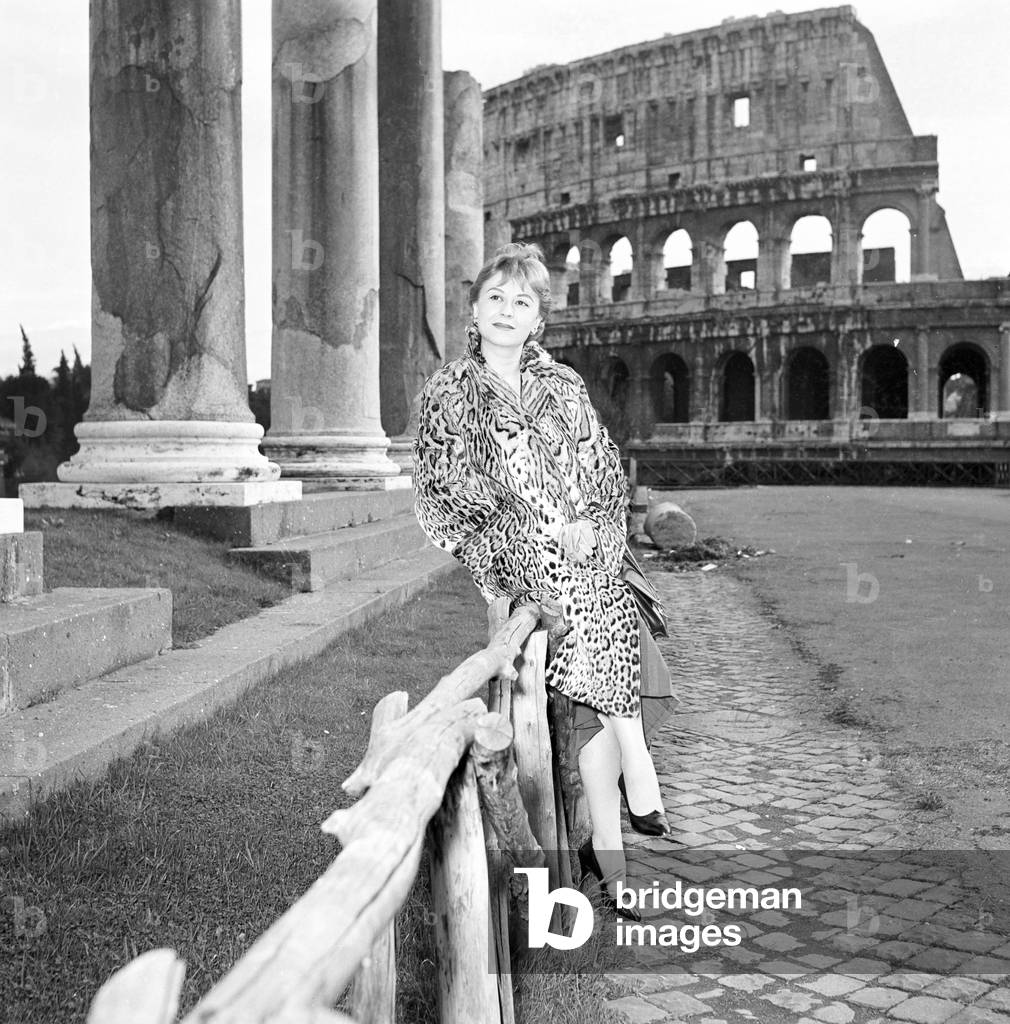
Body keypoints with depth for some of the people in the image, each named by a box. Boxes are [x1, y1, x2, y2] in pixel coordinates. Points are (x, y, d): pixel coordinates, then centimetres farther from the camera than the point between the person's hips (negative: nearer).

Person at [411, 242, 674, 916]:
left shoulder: (563, 385, 16)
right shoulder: (448, 393, 8)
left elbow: (608, 470, 16)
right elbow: (434, 496, 6)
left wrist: (592, 525, -4)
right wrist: (522, 537, -6)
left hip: (588, 550, 2)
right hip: (516, 558, -2)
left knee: (594, 692, -17)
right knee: (606, 625, -24)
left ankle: (608, 849, -8)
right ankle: (644, 795, -9)